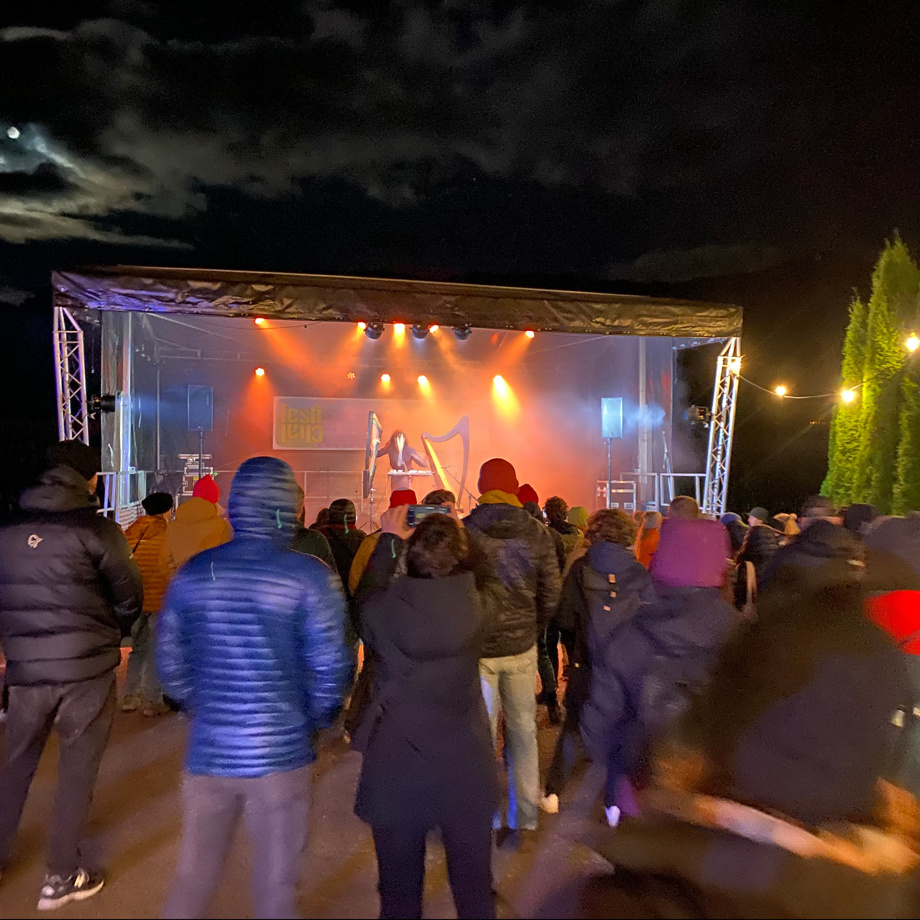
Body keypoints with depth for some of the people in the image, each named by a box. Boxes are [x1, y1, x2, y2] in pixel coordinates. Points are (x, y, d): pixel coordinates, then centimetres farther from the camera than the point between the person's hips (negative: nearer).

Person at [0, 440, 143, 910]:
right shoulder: (96, 528, -12)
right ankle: (62, 876, 21)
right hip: (87, 666, -4)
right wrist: (112, 634, 14)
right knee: (77, 770, 10)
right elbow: (129, 595, -5)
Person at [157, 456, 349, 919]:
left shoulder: (193, 573, -2)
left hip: (207, 751, 4)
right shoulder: (310, 577, -14)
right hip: (281, 752, -3)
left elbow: (170, 661, 4)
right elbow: (329, 668, -14)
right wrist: (311, 722, 4)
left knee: (193, 875, 23)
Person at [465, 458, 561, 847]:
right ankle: (522, 820, 27)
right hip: (521, 647, 2)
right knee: (523, 732, 15)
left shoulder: (463, 532, -10)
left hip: (476, 648, -1)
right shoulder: (538, 535, -5)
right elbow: (551, 596, -1)